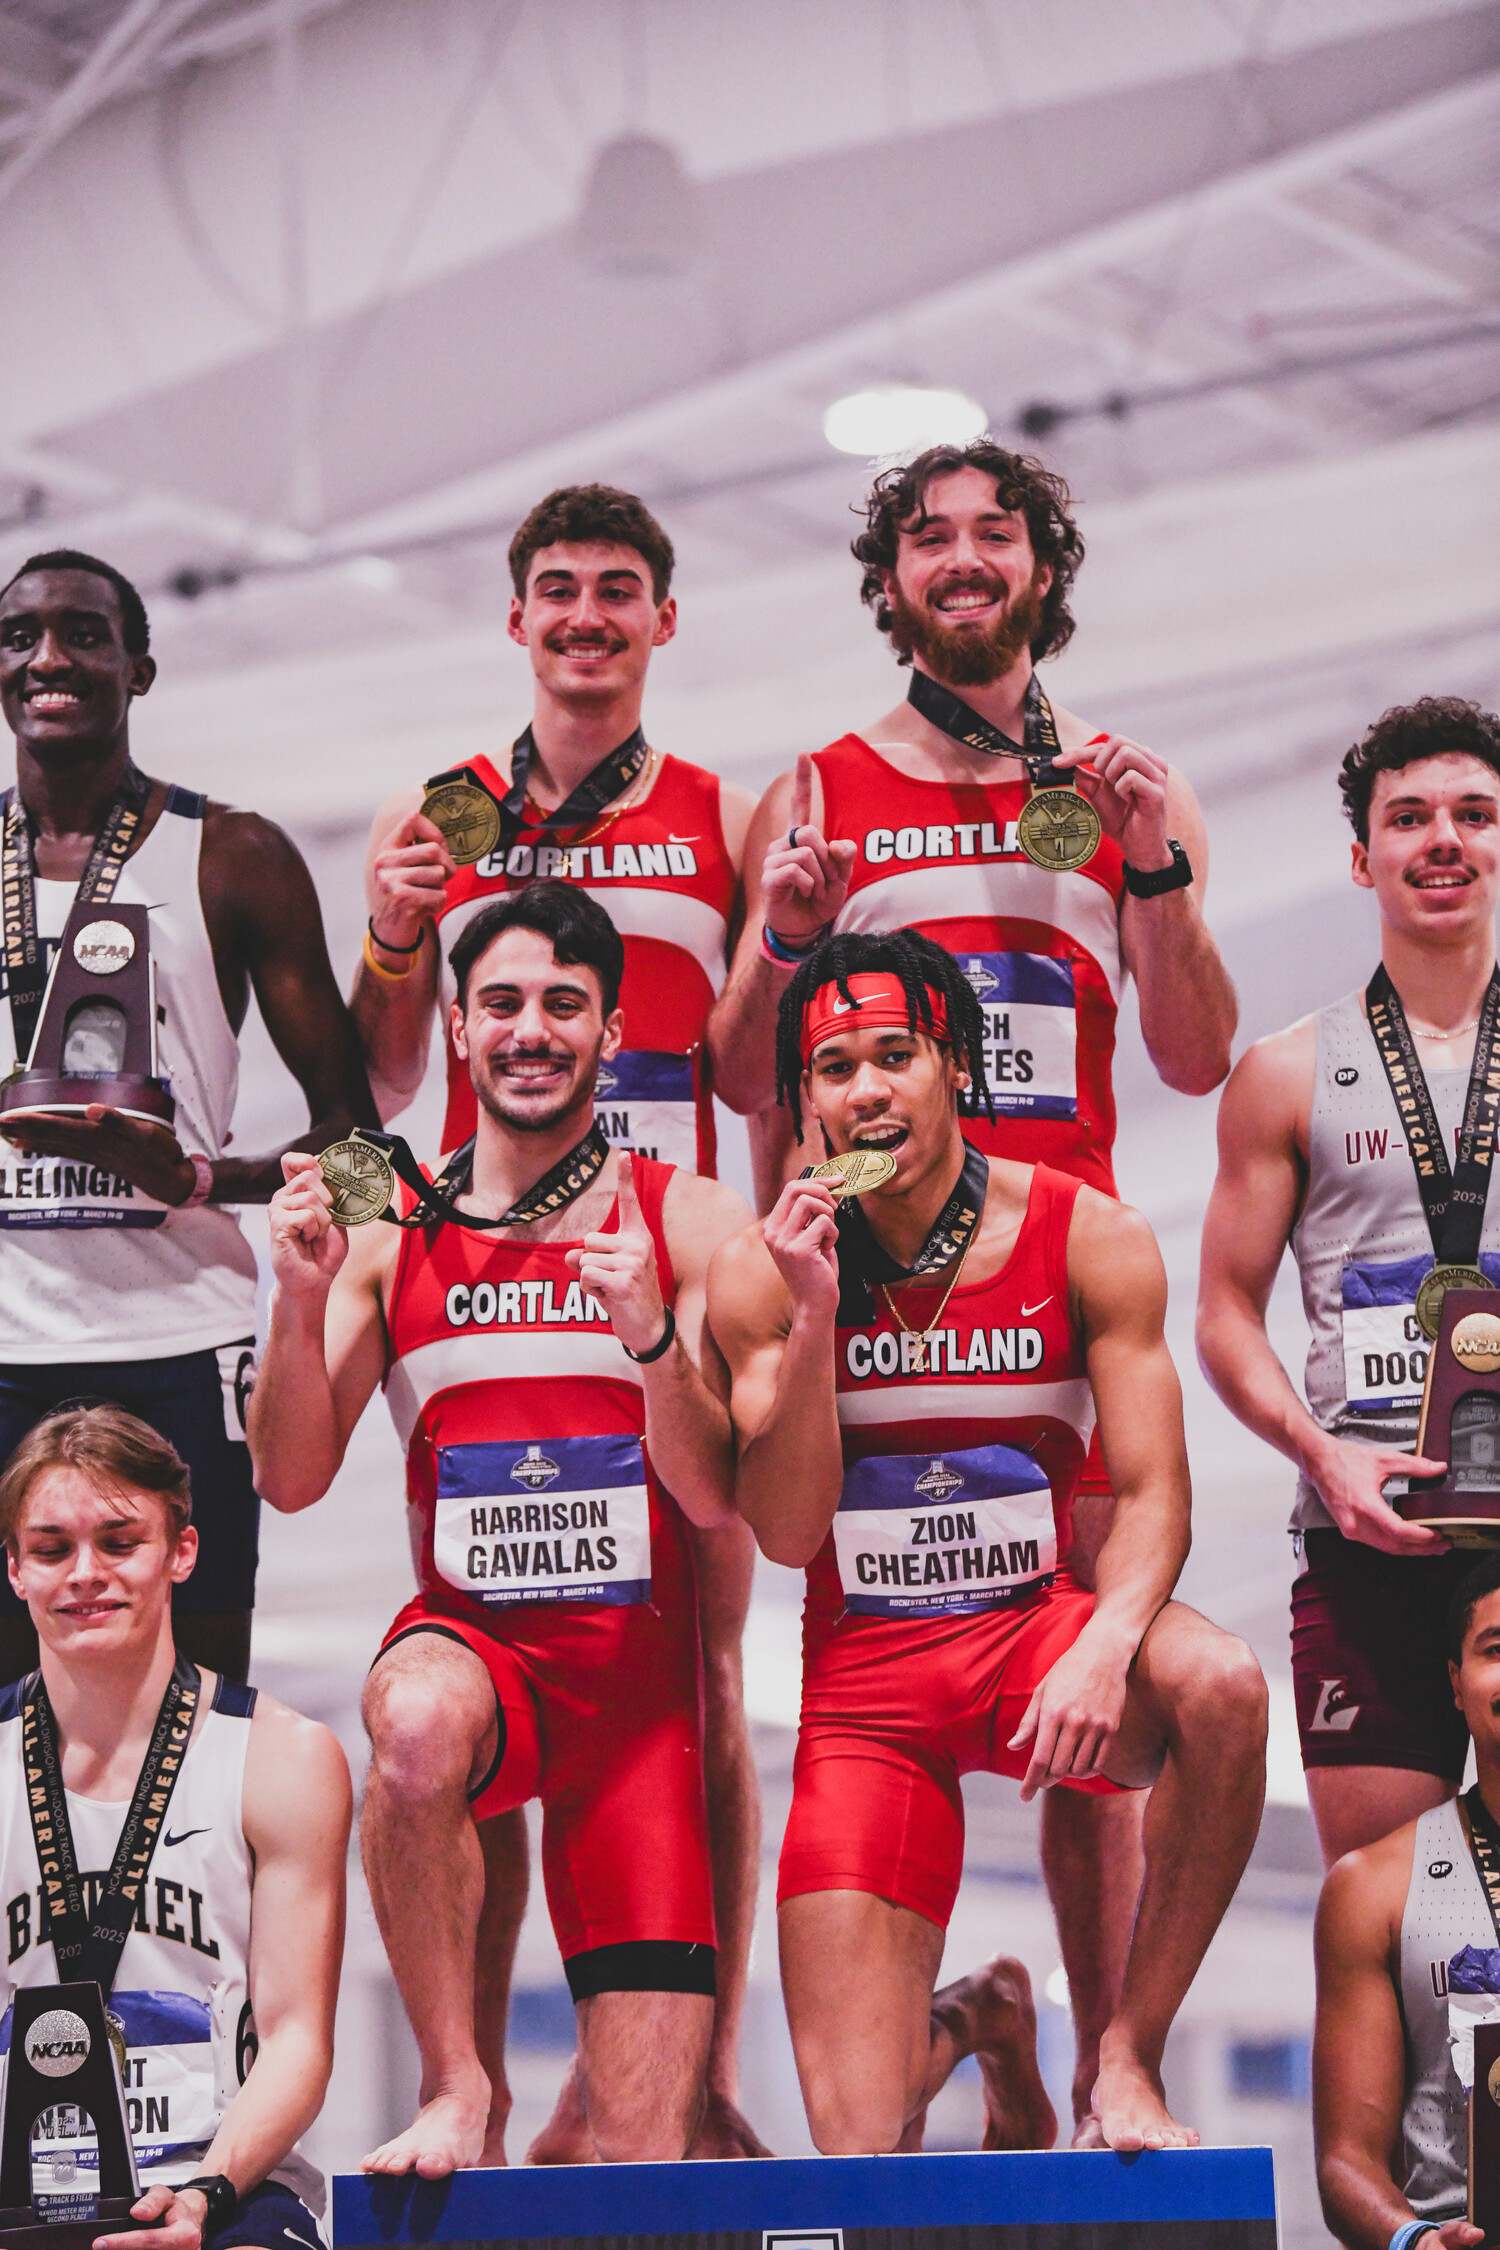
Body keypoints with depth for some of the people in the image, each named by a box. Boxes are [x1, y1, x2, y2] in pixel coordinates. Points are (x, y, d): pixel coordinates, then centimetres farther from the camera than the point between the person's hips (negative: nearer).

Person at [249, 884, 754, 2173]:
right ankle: (458, 2087, -21)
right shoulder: (389, 1234, 6)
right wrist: (303, 1297, -15)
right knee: (418, 1718, -39)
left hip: (641, 1670, -1)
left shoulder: (689, 1222, 1)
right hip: (471, 1637, 1)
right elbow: (293, 1480, 1)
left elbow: (718, 1498, -6)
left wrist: (651, 1336, -24)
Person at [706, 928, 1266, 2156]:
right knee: (858, 2147, -8)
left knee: (1220, 1684, -37)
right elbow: (788, 1533, -8)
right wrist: (814, 1315, -19)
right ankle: (974, 2023, 31)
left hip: (1037, 1625, 0)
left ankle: (1129, 2057, -17)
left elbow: (1153, 1496, -8)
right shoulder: (762, 1273, -3)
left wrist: (1104, 1649, -28)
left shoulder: (1086, 1238, -5)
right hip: (866, 1679, 0)